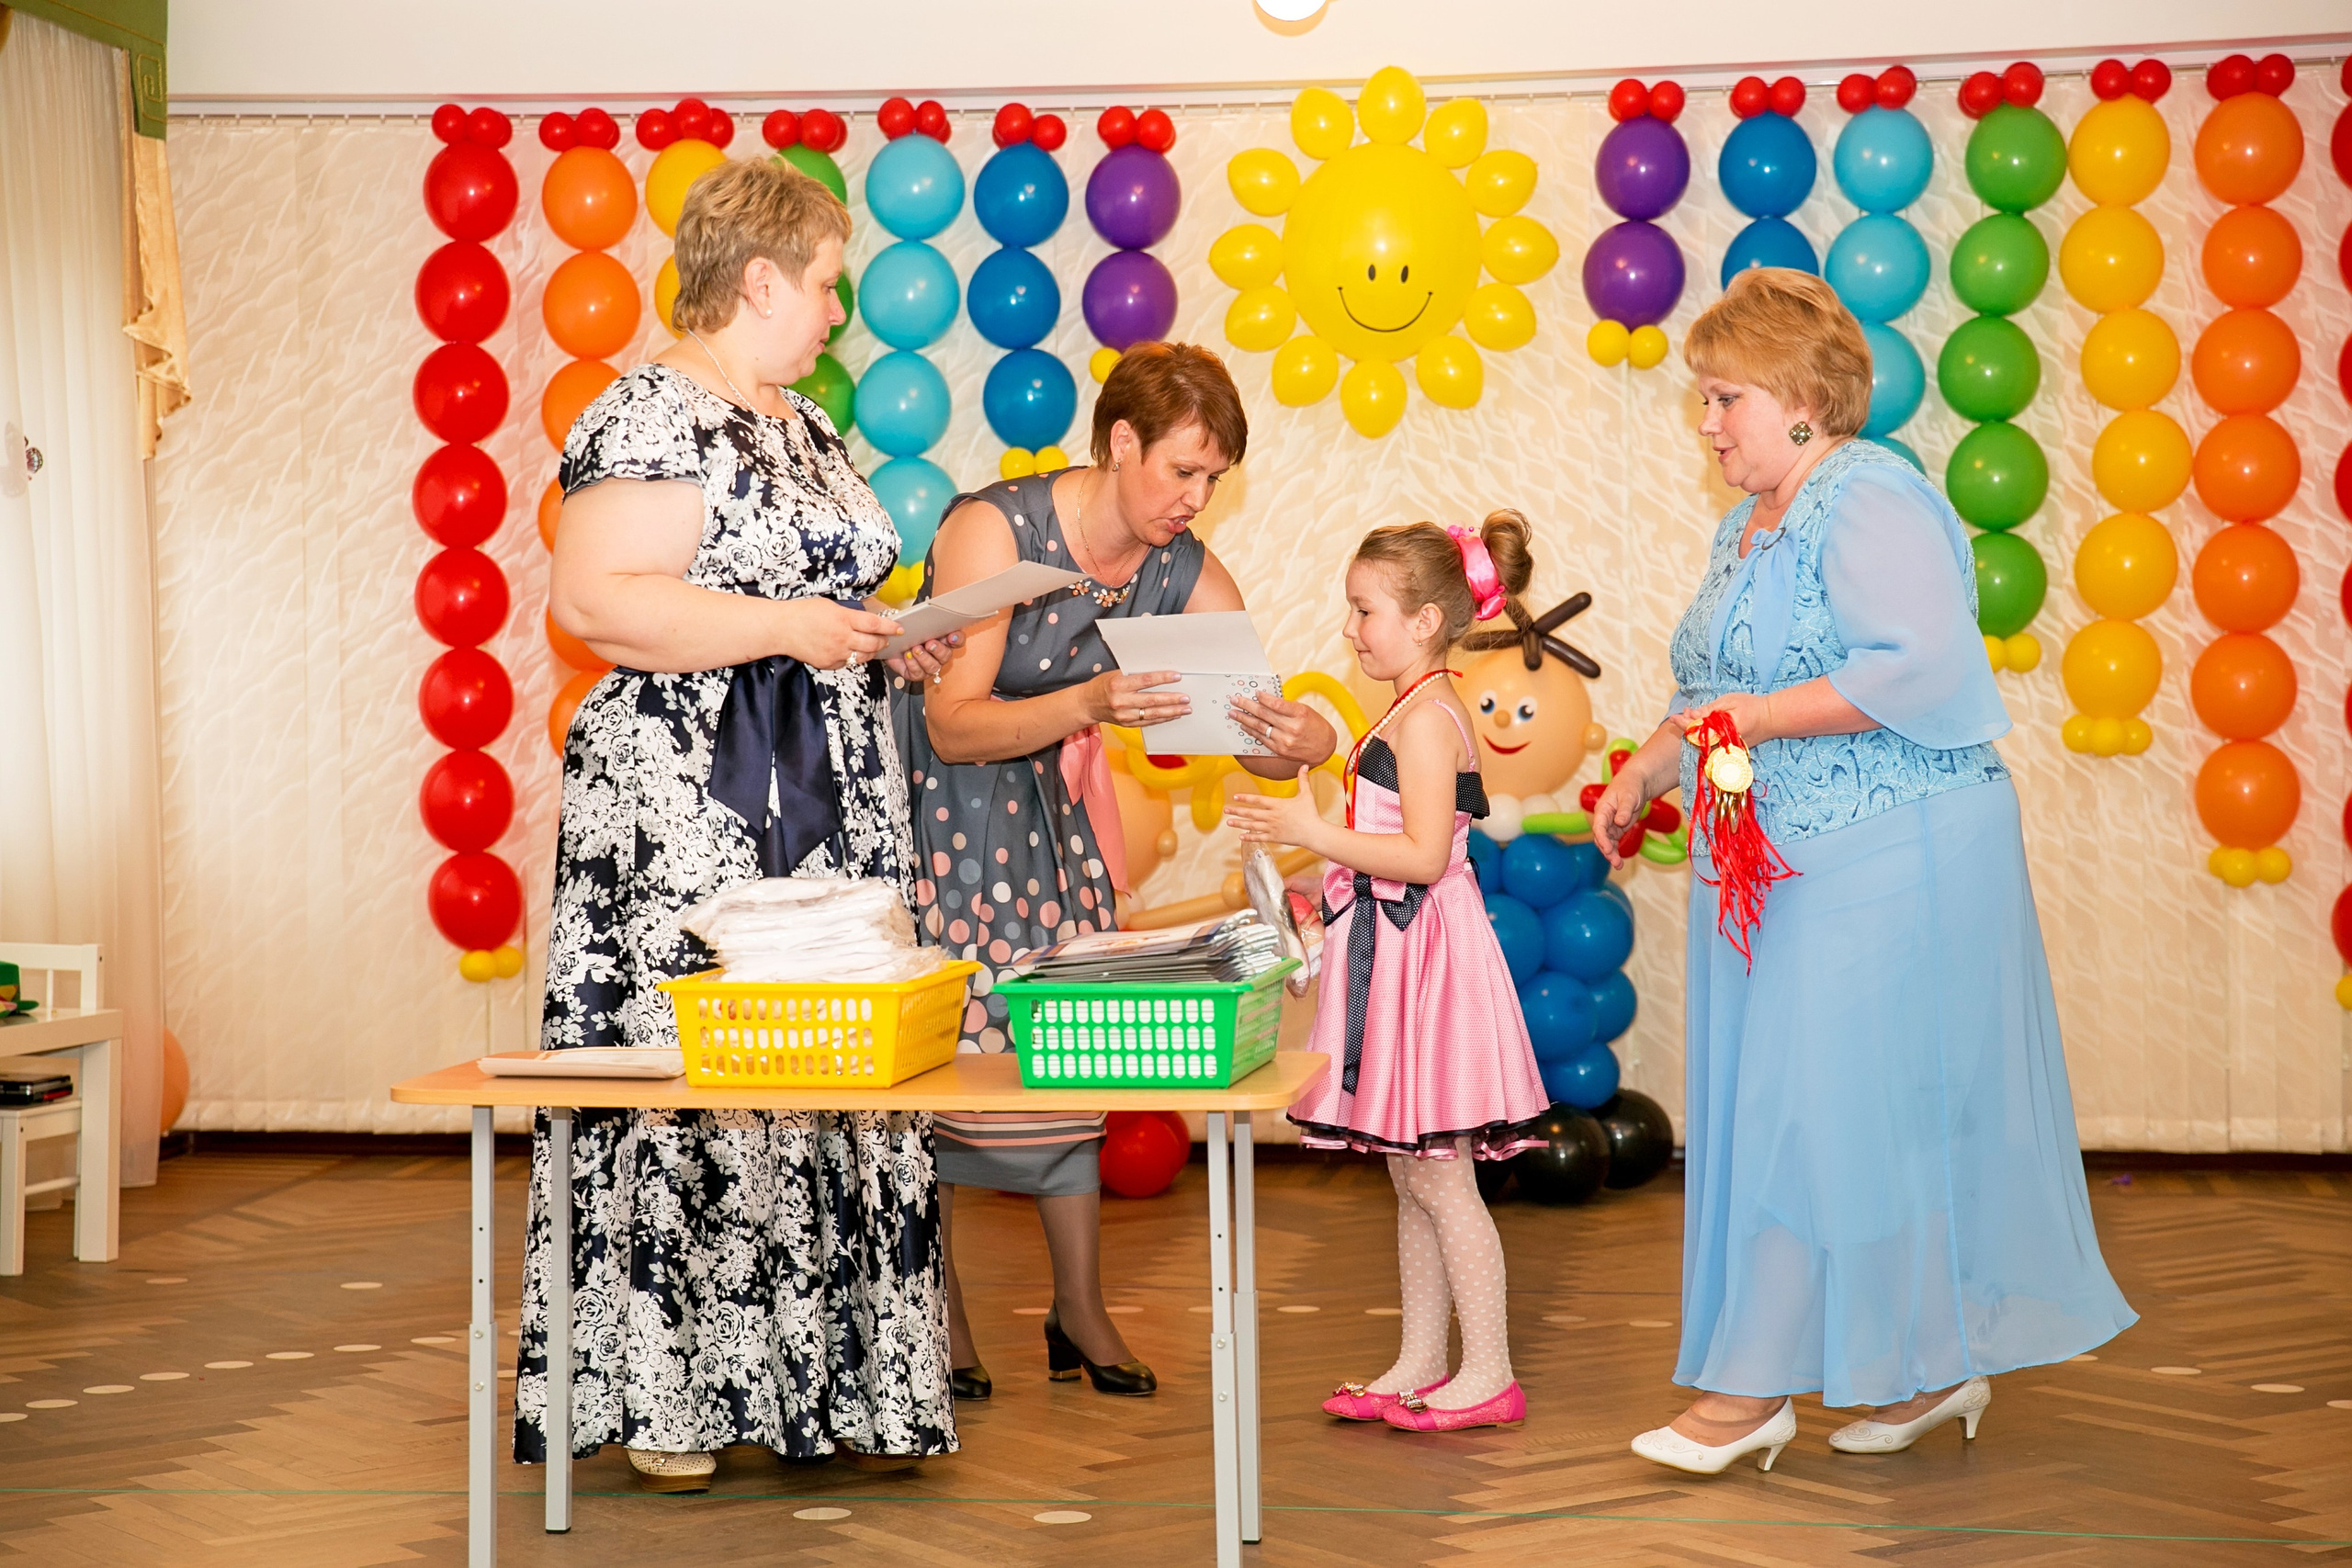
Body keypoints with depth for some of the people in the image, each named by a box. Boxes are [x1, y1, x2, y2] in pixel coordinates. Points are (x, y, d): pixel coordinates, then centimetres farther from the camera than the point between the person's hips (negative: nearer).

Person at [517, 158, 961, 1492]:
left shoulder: (803, 424, 19)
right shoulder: (653, 418, -11)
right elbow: (592, 598, -21)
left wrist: (889, 635, 11)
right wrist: (788, 627, -21)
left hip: (830, 807, 9)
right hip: (688, 812, -9)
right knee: (685, 1081, -5)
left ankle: (837, 1386, 14)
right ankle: (661, 1401, 4)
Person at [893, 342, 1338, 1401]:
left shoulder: (1188, 577, -8)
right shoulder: (994, 528, -25)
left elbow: (1258, 738, -11)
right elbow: (953, 725, -29)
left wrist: (1305, 740, -36)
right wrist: (1090, 703, -45)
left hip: (1038, 810, 5)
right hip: (919, 796, -5)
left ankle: (1081, 1312, 10)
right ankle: (938, 1320, 6)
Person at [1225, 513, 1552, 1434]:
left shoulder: (1425, 720, -16)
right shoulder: (1422, 716, 15)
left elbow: (1423, 856, -24)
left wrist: (1313, 833, -22)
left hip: (1425, 959, -10)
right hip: (1396, 957, 10)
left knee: (1438, 1177, -4)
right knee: (1413, 1178, 14)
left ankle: (1489, 1375, 3)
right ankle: (1420, 1365, 21)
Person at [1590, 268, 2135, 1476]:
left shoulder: (1871, 505, -14)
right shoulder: (1749, 524, 17)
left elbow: (1921, 667, -26)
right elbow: (1724, 695, 27)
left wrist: (1749, 720, -23)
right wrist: (1645, 772, 13)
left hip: (1881, 869, -9)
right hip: (1783, 874, 9)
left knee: (1826, 1109, -5)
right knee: (1888, 1114, 11)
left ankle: (1755, 1387, 0)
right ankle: (1934, 1366, 19)